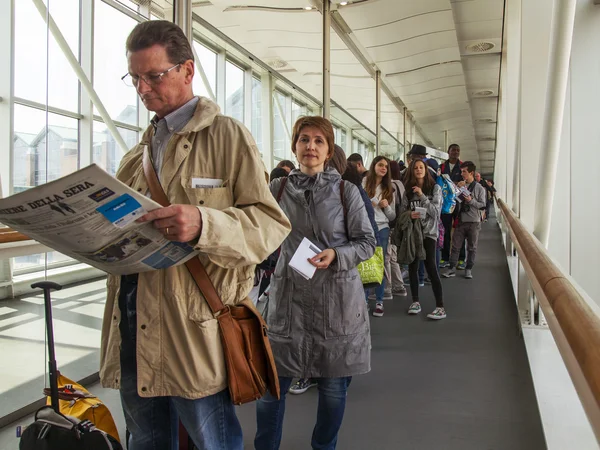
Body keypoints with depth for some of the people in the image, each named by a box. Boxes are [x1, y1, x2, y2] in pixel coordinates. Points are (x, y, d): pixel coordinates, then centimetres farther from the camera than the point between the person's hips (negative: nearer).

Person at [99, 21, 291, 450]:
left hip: (194, 329, -6)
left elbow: (272, 222, -12)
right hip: (132, 330, 7)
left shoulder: (226, 134, -3)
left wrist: (203, 224, -30)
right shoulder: (139, 152, 18)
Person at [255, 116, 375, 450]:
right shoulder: (278, 189, 4)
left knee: (334, 386, 9)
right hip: (289, 296, 1)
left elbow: (367, 242, -1)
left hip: (336, 299, -1)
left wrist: (336, 255, -17)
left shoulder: (346, 191, -1)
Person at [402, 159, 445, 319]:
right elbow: (402, 211, 9)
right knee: (412, 267, 7)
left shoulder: (435, 188, -1)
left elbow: (436, 212, -9)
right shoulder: (408, 190, 7)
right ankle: (415, 301, 20)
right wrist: (409, 215, -13)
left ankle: (440, 307, -9)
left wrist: (422, 196, -16)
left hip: (429, 232, -4)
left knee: (431, 268, -11)